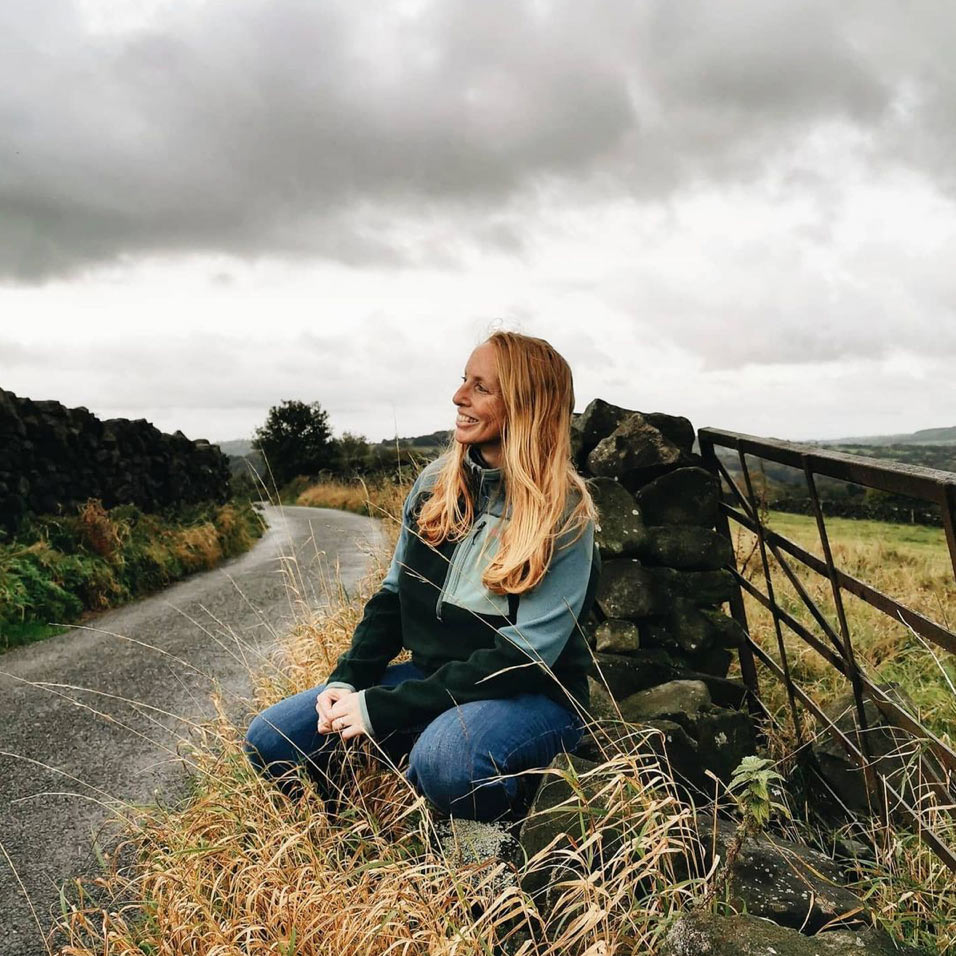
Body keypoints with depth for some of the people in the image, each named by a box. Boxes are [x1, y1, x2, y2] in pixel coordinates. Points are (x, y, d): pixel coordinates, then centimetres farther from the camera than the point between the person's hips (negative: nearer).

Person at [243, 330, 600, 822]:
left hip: (533, 695, -5)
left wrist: (383, 708, -23)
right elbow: (394, 594, 10)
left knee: (443, 760, -38)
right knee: (269, 740, -8)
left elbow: (523, 657, -21)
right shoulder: (437, 481, 2)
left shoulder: (564, 515, -16)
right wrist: (347, 680, -7)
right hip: (432, 675, 6)